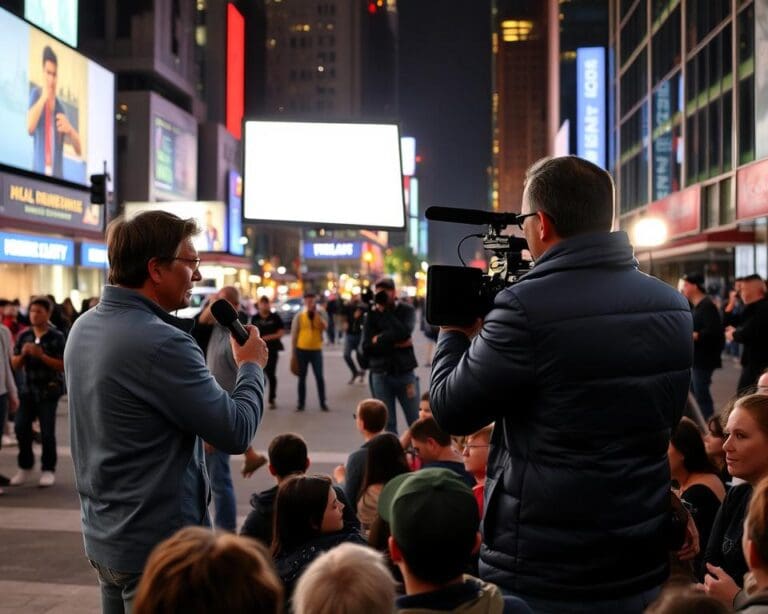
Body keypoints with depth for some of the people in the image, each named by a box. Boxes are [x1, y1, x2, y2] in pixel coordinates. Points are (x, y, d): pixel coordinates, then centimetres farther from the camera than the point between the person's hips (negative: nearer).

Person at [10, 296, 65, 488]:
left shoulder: (56, 337, -6)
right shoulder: (24, 336, 5)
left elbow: (63, 365, -12)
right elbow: (15, 365, 7)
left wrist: (42, 355, -21)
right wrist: (23, 354, -13)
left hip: (49, 390, -4)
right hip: (28, 389, 4)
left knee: (47, 432, -1)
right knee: (21, 427, -1)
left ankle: (48, 469, 13)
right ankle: (25, 467, 18)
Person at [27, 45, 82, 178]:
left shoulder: (61, 108, 14)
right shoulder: (36, 94, 5)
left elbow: (79, 149, 12)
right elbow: (30, 127, -15)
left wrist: (70, 129, -7)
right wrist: (44, 97, -10)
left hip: (58, 176, 4)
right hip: (39, 173, -3)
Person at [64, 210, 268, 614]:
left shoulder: (85, 326, 3)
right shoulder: (160, 343, -25)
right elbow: (237, 433, -20)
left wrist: (196, 330, 7)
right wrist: (251, 366, -5)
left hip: (103, 536, 9)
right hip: (158, 546, -9)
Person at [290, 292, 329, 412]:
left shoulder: (321, 314, 2)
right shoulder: (299, 316, 0)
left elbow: (325, 326, -18)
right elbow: (294, 334, 2)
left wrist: (316, 313, -20)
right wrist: (293, 350, 0)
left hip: (316, 350, 0)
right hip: (302, 350, 0)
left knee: (319, 377, 1)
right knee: (302, 378, 8)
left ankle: (323, 403, 10)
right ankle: (301, 404, 15)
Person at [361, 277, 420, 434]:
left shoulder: (406, 310, 1)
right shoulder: (372, 314, 3)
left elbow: (403, 333, -18)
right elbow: (366, 347, -6)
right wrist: (394, 344, -11)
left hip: (405, 373, -1)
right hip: (380, 375, 1)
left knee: (416, 423, 0)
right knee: (388, 424, 3)